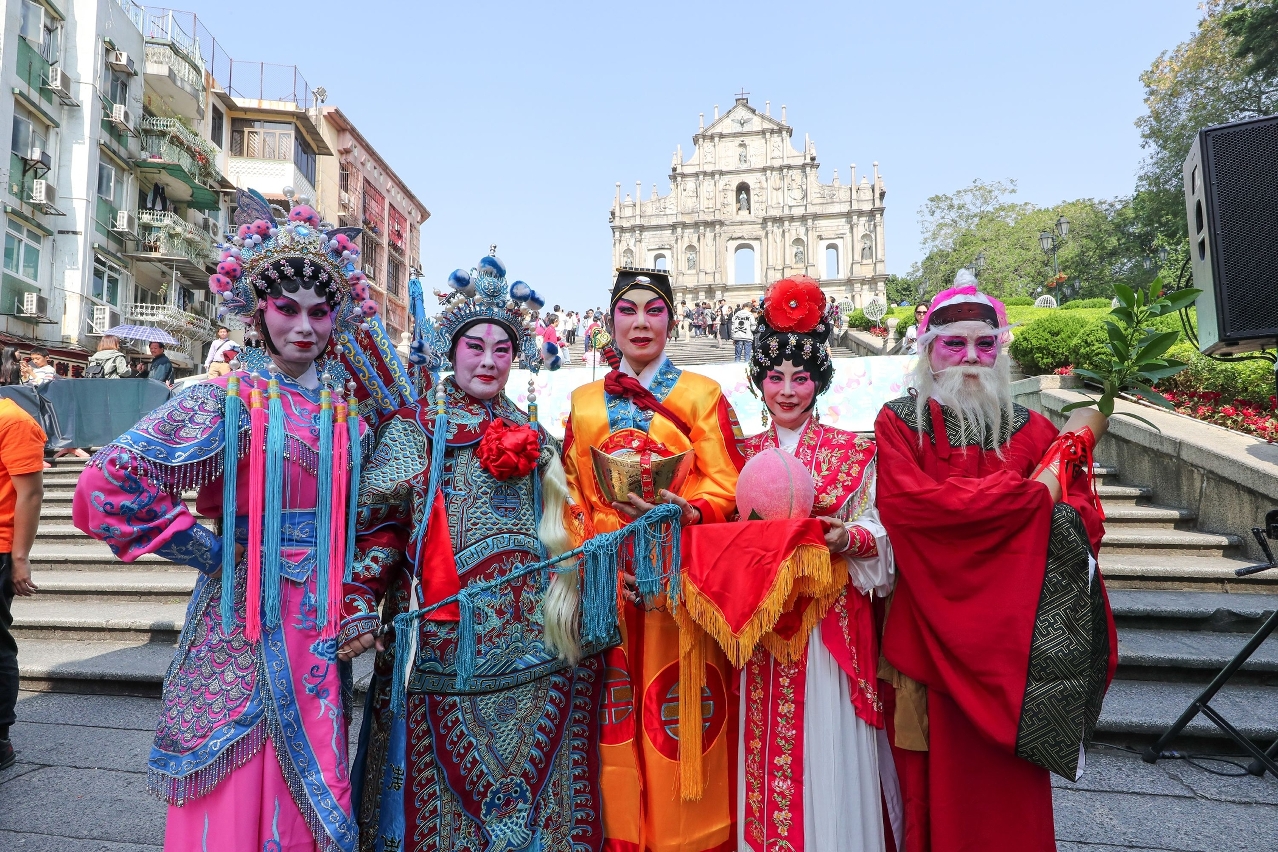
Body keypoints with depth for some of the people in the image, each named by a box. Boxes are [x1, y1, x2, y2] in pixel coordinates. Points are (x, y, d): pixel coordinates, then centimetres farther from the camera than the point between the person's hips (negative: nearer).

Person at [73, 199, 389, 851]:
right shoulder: (228, 400, -8)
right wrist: (209, 550, -10)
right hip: (243, 624, -4)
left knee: (313, 792, 15)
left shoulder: (345, 410, 6)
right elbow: (109, 483, -15)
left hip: (320, 626, 4)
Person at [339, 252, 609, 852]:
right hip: (449, 639, -4)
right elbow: (378, 522, -7)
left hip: (532, 640, 4)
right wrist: (360, 605, -19)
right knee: (445, 784, 6)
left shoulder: (531, 435, 15)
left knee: (538, 784, 12)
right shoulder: (415, 426, 2)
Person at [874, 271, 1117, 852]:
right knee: (936, 785, 8)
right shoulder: (899, 422, -1)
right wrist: (1029, 494, -13)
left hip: (1010, 637, 2)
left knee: (1008, 790, 9)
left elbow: (1084, 526, 1)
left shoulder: (1030, 429, 8)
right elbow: (909, 504, -18)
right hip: (930, 632, -2)